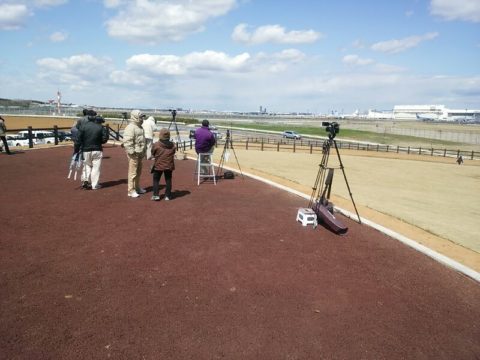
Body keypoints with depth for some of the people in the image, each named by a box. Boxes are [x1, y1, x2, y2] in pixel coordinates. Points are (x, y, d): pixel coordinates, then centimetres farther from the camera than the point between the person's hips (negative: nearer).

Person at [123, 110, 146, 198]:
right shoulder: (130, 127, -16)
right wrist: (132, 152, -23)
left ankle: (137, 188, 31)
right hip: (134, 154, -10)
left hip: (139, 153, 10)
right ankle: (131, 191, 0)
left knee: (138, 172, 18)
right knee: (133, 172, -5)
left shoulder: (139, 127, 16)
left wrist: (143, 152, 23)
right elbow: (127, 141, -23)